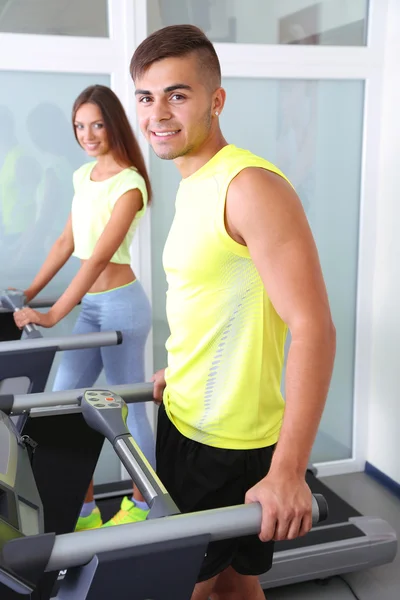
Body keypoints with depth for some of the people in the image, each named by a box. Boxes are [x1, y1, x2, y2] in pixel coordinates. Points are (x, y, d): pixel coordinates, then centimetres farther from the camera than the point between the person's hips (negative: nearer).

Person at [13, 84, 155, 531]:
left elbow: (99, 257, -22)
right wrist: (30, 293, 10)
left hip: (120, 305, -8)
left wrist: (52, 315, -25)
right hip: (90, 306, 8)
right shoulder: (83, 176, 10)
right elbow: (67, 242, 14)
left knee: (130, 409, 6)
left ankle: (141, 504, 26)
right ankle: (83, 511, 20)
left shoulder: (128, 184, -14)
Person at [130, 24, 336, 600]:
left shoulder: (251, 186, -20)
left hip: (231, 445, -8)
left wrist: (287, 472, -28)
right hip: (183, 422, 8)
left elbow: (312, 327, -26)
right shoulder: (192, 185, 8)